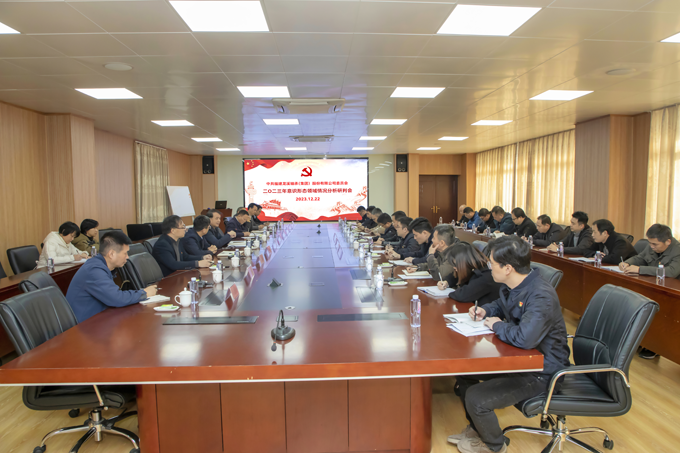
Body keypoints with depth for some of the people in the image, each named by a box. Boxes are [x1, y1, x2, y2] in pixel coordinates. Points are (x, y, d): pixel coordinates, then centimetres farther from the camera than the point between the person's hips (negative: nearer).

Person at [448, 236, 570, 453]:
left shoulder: (541, 296, -31)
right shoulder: (512, 286, -2)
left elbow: (524, 339, -44)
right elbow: (499, 305, 23)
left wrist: (498, 325, -23)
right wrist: (484, 311, 1)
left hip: (541, 371, -10)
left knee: (476, 399, -18)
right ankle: (476, 429, 31)